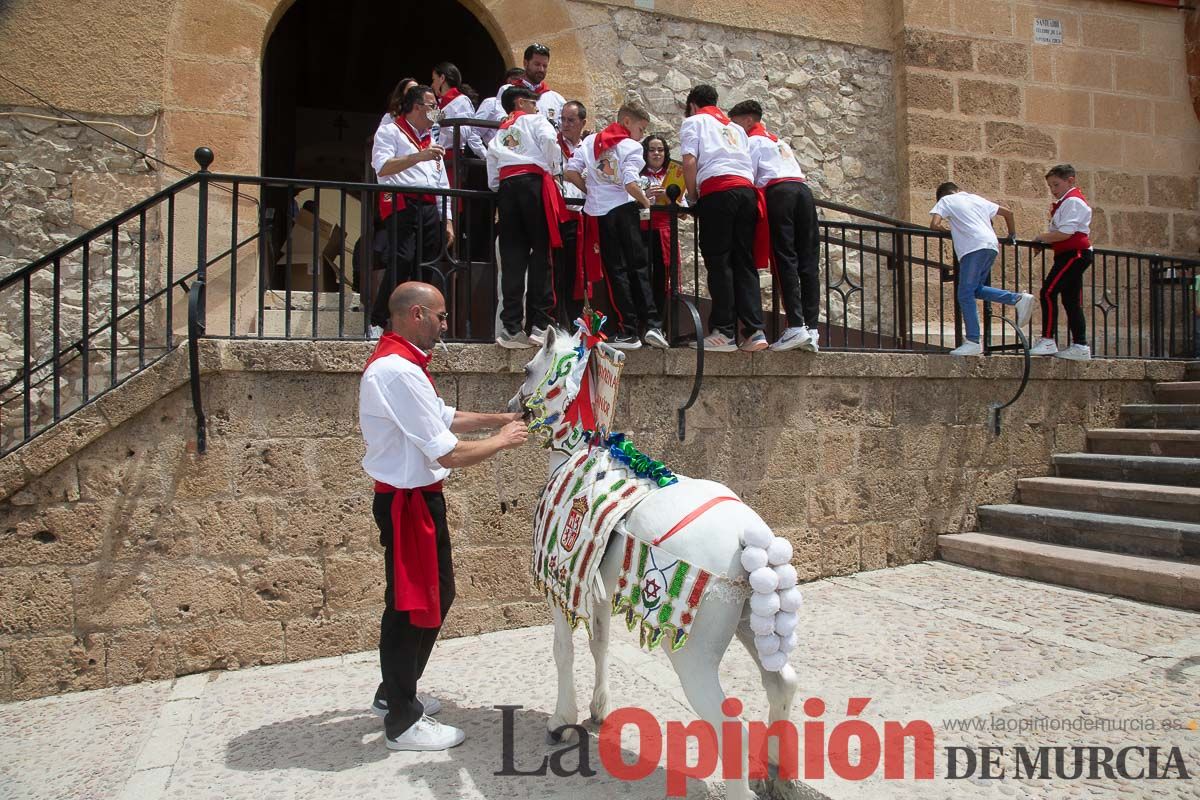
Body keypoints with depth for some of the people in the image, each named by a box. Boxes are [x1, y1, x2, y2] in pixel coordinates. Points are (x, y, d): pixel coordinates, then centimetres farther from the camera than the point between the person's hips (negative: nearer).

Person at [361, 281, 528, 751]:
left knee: (437, 593, 20)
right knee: (411, 604, 2)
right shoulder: (399, 370, -24)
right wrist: (502, 441, -9)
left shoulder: (397, 363, 11)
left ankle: (394, 694, 37)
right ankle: (402, 722, 18)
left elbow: (444, 417, 17)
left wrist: (500, 418, 9)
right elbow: (448, 453, -24)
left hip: (417, 497, 11)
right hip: (407, 502, -11)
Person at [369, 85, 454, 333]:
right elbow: (382, 167, -11)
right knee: (401, 262, -18)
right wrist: (419, 156, -20)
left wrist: (448, 220, 17)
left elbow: (442, 183, 27)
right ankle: (377, 324, -13)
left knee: (423, 265, -1)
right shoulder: (390, 131, 7)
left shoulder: (431, 139, 30)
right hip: (401, 204, -7)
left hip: (429, 206, 7)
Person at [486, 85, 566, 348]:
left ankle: (511, 328, -9)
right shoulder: (535, 120, 15)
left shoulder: (499, 134, 29)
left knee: (512, 257, -2)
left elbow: (492, 176, 19)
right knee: (539, 253, -5)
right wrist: (553, 169, 6)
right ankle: (539, 324, -12)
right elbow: (549, 139, -6)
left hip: (506, 187, 5)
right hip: (533, 182, -4)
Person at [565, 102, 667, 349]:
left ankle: (628, 332, 1)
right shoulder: (631, 146, -2)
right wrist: (646, 202, 1)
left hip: (599, 212, 3)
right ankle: (652, 324, -6)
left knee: (616, 271, 4)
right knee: (639, 266, 6)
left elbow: (570, 173, 1)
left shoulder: (590, 141, 10)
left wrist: (591, 190, 13)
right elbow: (630, 183, -15)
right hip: (624, 209, -3)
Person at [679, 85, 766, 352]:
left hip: (717, 191, -5)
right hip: (746, 189, 5)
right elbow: (750, 164, 24)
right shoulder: (735, 127, 32)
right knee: (744, 262, 4)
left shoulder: (694, 121, 15)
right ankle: (754, 331, -4)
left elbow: (689, 162, -1)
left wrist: (692, 198, 8)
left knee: (718, 262, -5)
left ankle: (724, 332, -8)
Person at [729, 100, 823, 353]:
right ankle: (812, 328, -9)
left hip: (778, 191, -6)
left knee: (785, 259, -12)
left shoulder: (752, 140, 12)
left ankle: (796, 326, -22)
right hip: (803, 189, 6)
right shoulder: (778, 141, 35)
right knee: (808, 261, -2)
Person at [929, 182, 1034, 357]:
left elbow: (934, 225, -3)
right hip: (992, 245, 7)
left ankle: (973, 342, -12)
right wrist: (1012, 236, 43)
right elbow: (1008, 213, 32)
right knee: (976, 289, 17)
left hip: (974, 247, -7)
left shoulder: (946, 200, 12)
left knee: (965, 295, -7)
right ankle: (1019, 299, 1)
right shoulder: (976, 198, 30)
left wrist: (947, 228, 19)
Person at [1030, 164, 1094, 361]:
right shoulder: (1066, 201, 22)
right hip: (1074, 255, 11)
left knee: (1048, 292, -16)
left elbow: (1064, 233, -21)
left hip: (1074, 254, -11)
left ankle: (1047, 341, -18)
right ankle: (1080, 346, 11)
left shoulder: (1073, 201, -11)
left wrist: (1041, 237, -9)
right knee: (1071, 300, 9)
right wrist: (1044, 240, 8)